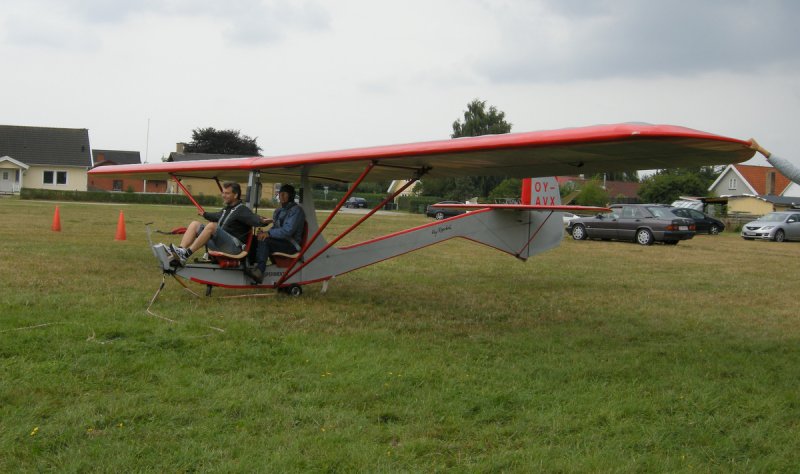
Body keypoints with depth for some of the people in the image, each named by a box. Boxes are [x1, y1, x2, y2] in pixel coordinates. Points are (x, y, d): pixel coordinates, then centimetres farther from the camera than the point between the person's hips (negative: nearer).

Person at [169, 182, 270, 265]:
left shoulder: (242, 210, -6)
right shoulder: (226, 209, 22)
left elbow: (254, 219, -24)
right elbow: (217, 216, 44)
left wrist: (263, 221, -46)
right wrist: (204, 214, 60)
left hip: (234, 248, -9)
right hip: (217, 245, 9)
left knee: (211, 226, -30)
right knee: (195, 224, 3)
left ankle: (187, 254, -34)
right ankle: (180, 253, -20)